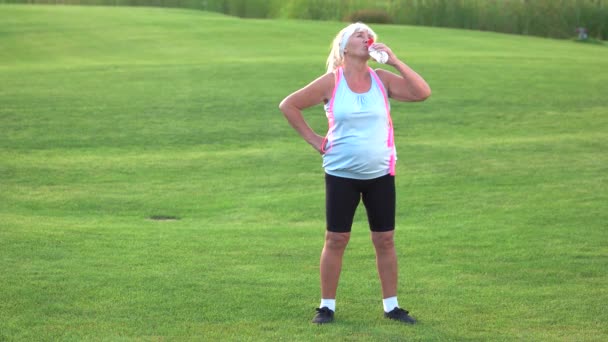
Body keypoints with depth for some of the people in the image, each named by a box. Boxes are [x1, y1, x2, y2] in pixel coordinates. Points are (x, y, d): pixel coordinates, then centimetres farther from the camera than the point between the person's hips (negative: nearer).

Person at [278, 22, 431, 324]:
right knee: (336, 240, 2)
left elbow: (423, 93, -11)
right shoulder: (331, 82, -7)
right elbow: (288, 105, -2)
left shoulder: (382, 79, -1)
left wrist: (395, 62, -15)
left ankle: (391, 306, 15)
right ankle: (327, 306, 13)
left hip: (380, 174, 2)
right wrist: (313, 140, -4)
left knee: (385, 240, 5)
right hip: (341, 174, -2)